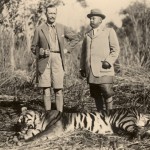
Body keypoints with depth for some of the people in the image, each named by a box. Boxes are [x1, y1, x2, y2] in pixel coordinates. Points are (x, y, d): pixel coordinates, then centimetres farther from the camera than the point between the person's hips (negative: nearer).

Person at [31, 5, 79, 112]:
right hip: (44, 61, -1)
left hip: (58, 60, 1)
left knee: (58, 90, -1)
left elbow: (75, 38, 23)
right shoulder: (39, 29, 5)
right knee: (46, 90, -3)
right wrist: (42, 51, -8)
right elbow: (33, 48, 11)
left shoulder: (62, 28, 10)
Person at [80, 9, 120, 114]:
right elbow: (83, 53, 22)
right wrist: (82, 68, 13)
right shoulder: (88, 35, 21)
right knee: (96, 95, 4)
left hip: (104, 70, -4)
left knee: (107, 93, -11)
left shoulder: (109, 31, 8)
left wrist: (109, 61, -12)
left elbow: (115, 49, 1)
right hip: (91, 71, 4)